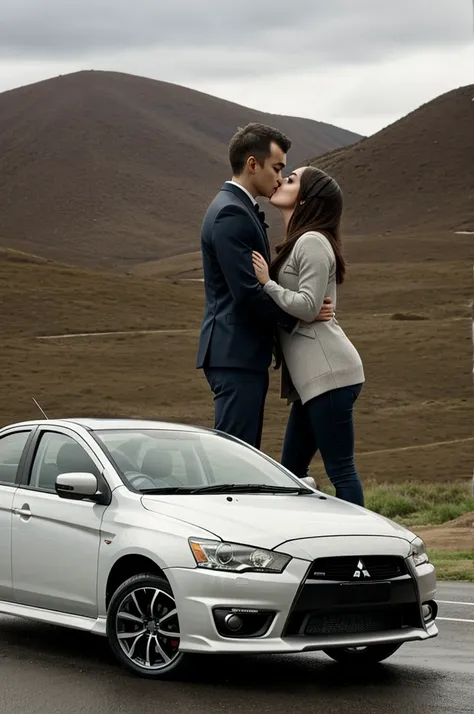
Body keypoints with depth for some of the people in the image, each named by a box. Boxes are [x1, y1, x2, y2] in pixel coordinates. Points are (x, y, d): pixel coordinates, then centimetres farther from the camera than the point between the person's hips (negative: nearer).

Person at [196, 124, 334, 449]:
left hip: (244, 353, 11)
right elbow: (247, 291, -22)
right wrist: (297, 316, -12)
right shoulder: (230, 214, -15)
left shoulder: (241, 209, 18)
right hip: (235, 355, -11)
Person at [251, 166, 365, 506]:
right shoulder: (299, 244, 21)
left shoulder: (313, 242, -10)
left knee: (341, 471, -8)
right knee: (292, 470, 12)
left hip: (329, 372, -11)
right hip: (313, 375, 11)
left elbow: (307, 306, -17)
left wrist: (267, 282, -12)